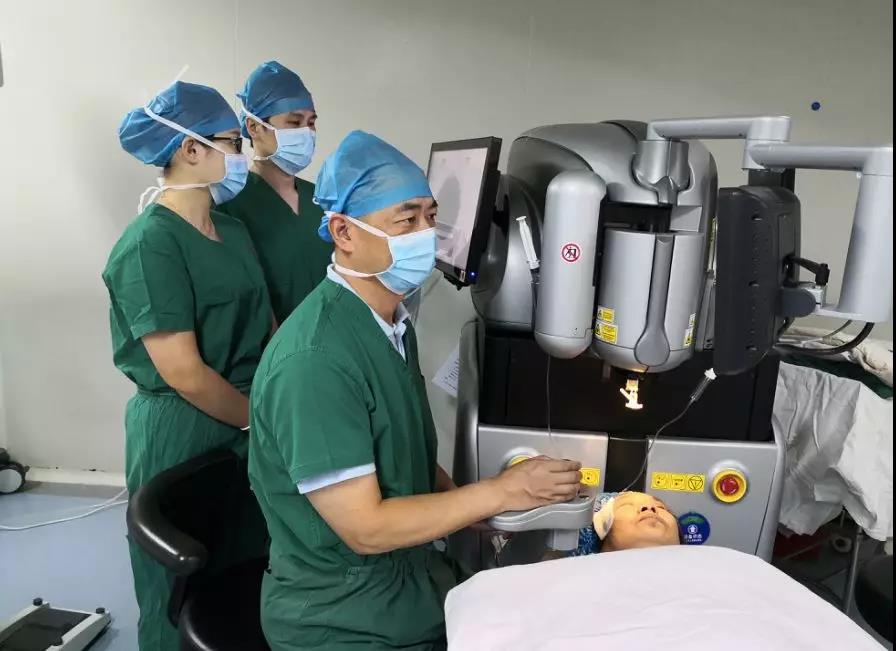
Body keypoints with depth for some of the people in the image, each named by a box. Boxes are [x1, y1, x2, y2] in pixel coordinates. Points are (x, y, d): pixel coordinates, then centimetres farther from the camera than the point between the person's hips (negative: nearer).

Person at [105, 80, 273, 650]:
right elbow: (184, 373, -22)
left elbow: (265, 324, 9)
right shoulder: (150, 244, -18)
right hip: (181, 432, -8)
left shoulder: (233, 230, 8)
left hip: (247, 424, 8)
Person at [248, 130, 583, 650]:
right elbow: (365, 527, -24)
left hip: (416, 574, 7)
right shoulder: (315, 358, -27)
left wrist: (476, 509, -3)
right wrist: (499, 493, -19)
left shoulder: (391, 321, 2)